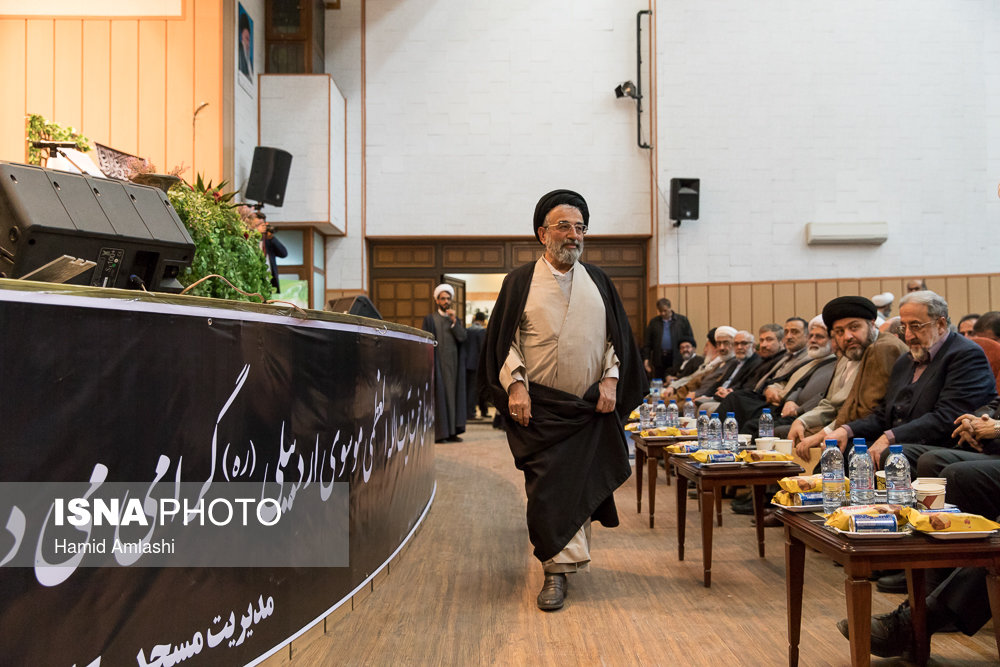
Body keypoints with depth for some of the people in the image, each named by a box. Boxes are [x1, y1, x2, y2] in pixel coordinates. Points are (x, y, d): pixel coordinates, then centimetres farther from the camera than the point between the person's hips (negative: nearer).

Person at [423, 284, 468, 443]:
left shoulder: (455, 319, 16)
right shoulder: (430, 319, 5)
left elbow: (463, 337, 1)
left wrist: (454, 321, -10)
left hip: (453, 365, 4)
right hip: (438, 364, -4)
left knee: (453, 395, 2)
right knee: (438, 396, -7)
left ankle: (451, 431, 4)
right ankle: (438, 433, -7)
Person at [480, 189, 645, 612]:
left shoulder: (598, 282, 12)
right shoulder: (520, 283, 4)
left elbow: (617, 338, 11)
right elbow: (505, 341, 0)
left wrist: (610, 379, -3)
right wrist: (516, 384, -12)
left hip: (591, 405, 3)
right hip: (540, 407, -2)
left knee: (581, 483, 8)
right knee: (546, 488, -5)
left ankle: (562, 562, 27)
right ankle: (559, 568, 3)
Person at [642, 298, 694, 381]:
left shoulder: (682, 320, 6)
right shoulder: (653, 322, 11)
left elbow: (690, 338, 5)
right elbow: (647, 342, 10)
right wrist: (646, 358, 1)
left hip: (676, 359, -2)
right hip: (659, 360, 2)